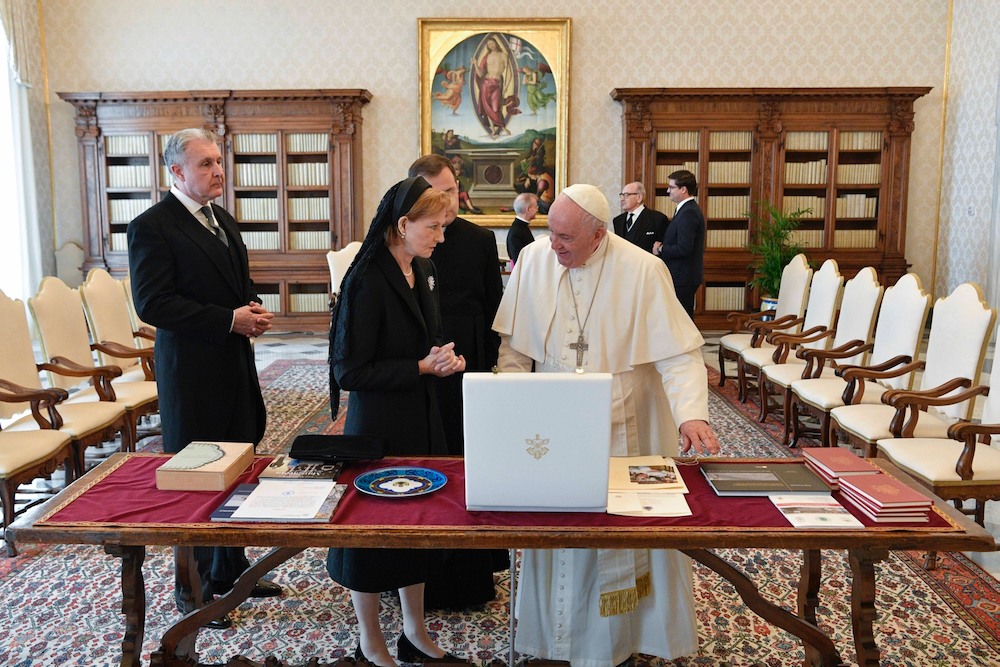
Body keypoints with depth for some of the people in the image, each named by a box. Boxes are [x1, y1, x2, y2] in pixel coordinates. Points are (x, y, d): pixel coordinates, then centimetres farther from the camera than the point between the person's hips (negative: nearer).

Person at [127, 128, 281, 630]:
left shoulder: (222, 219, 15)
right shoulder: (151, 227, -12)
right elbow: (152, 304, -18)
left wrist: (253, 306, 1)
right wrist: (229, 320, -20)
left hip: (235, 363, 8)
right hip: (192, 371, -8)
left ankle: (230, 569, 32)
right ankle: (193, 588, 20)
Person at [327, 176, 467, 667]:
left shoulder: (424, 271, 5)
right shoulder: (367, 281, -20)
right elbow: (349, 370, -20)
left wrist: (446, 358, -1)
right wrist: (422, 367, -20)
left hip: (422, 418, 8)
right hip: (378, 423, -8)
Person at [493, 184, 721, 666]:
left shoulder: (643, 271, -15)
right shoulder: (533, 260, -5)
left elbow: (679, 353, -14)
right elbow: (514, 345, 3)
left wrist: (692, 415, -28)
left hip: (623, 431, -2)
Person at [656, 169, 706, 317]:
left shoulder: (689, 213, -18)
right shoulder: (689, 209, 15)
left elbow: (683, 248, -25)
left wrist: (661, 249, -11)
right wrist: (662, 247, 1)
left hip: (683, 278, -10)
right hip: (684, 277, 10)